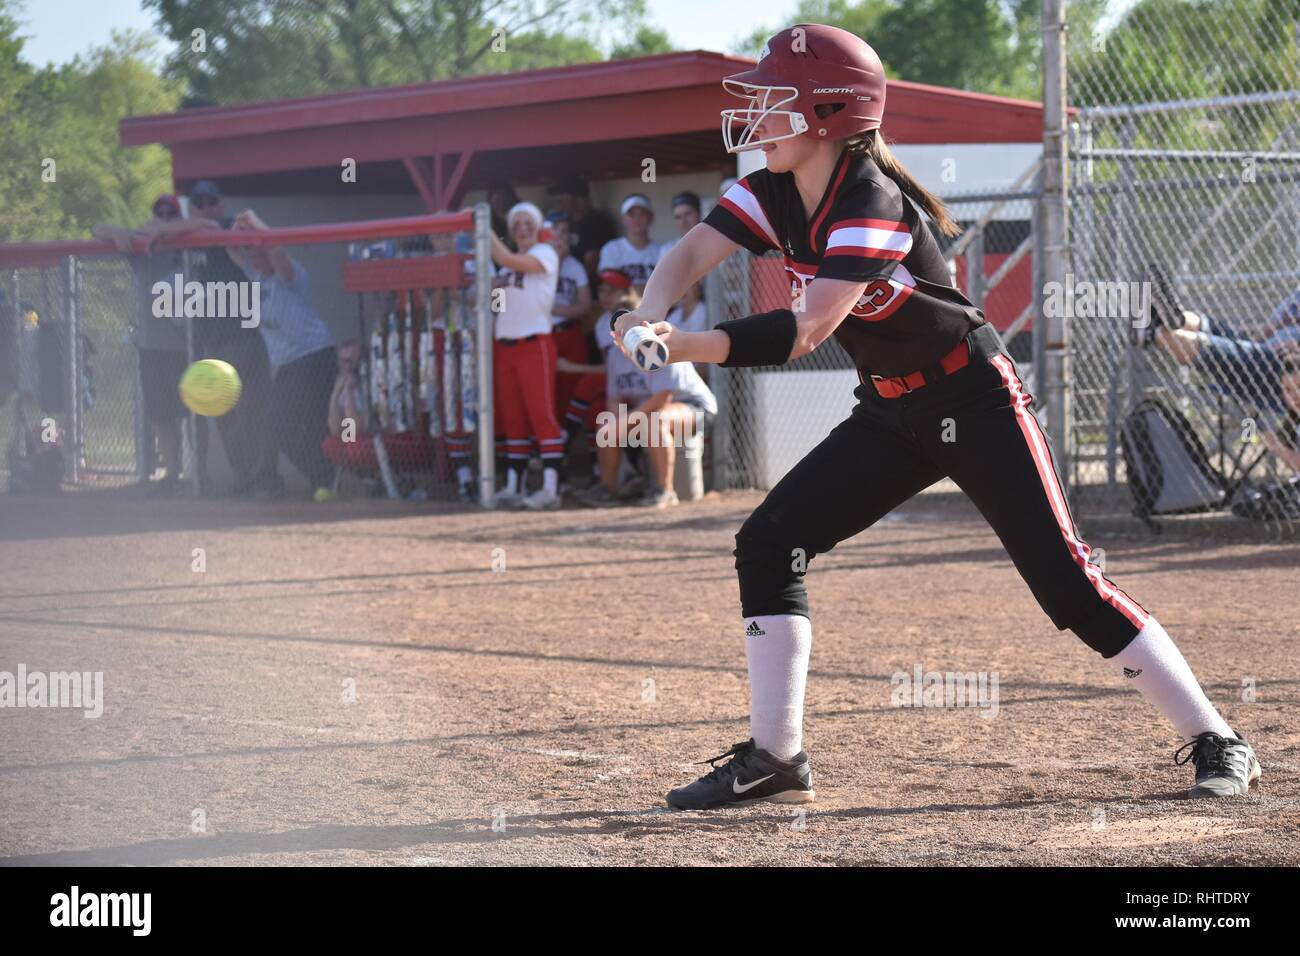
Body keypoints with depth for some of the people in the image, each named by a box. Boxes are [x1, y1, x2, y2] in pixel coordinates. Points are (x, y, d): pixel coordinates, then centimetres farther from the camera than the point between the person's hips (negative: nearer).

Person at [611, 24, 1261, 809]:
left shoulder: (873, 205, -27)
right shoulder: (773, 195, -2)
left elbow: (808, 330, -36)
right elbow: (693, 254, -15)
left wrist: (684, 348, -45)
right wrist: (652, 313, -37)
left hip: (976, 403, -8)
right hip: (890, 415, 8)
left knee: (1067, 580, -12)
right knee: (769, 544, -3)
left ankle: (1218, 744, -2)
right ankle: (776, 759, 5)